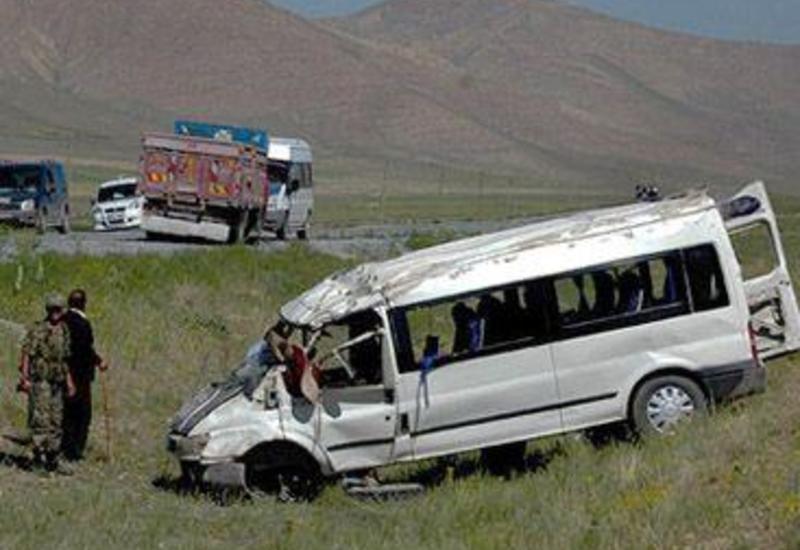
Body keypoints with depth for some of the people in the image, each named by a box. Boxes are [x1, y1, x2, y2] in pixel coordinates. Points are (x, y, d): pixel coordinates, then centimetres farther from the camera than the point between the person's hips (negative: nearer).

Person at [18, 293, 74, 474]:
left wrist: (68, 380, 19)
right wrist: (24, 378, -19)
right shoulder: (38, 330, -8)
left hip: (57, 383, 7)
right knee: (40, 419, -11)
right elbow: (26, 354, -12)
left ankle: (53, 460, 14)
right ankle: (39, 457, -9)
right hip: (40, 380, -7)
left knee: (56, 422, 9)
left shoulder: (64, 331, 13)